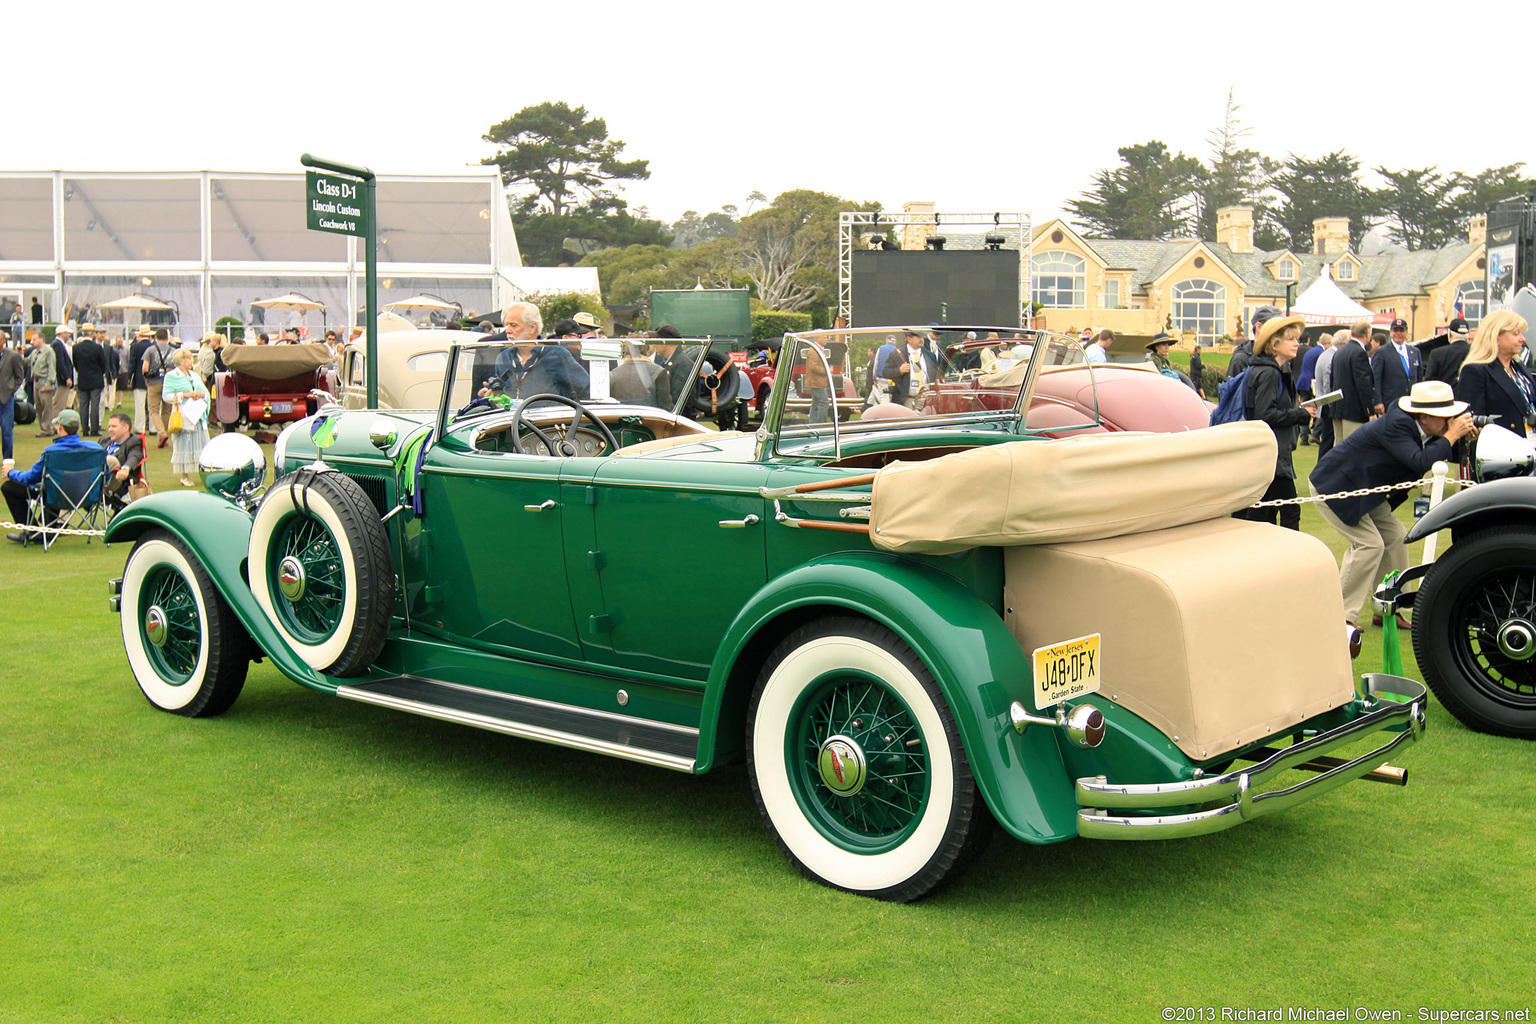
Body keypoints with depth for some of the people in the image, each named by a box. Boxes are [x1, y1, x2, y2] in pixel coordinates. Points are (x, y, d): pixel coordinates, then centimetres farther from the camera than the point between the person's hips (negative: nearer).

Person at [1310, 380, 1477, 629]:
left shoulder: (1414, 426, -2)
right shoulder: (1396, 425, -29)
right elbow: (1421, 461, -40)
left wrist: (1464, 437, -8)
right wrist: (1451, 435, -30)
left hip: (1363, 488, 10)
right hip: (1332, 486, -10)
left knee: (1395, 536, 7)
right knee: (1369, 543, -15)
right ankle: (1339, 615, -6)